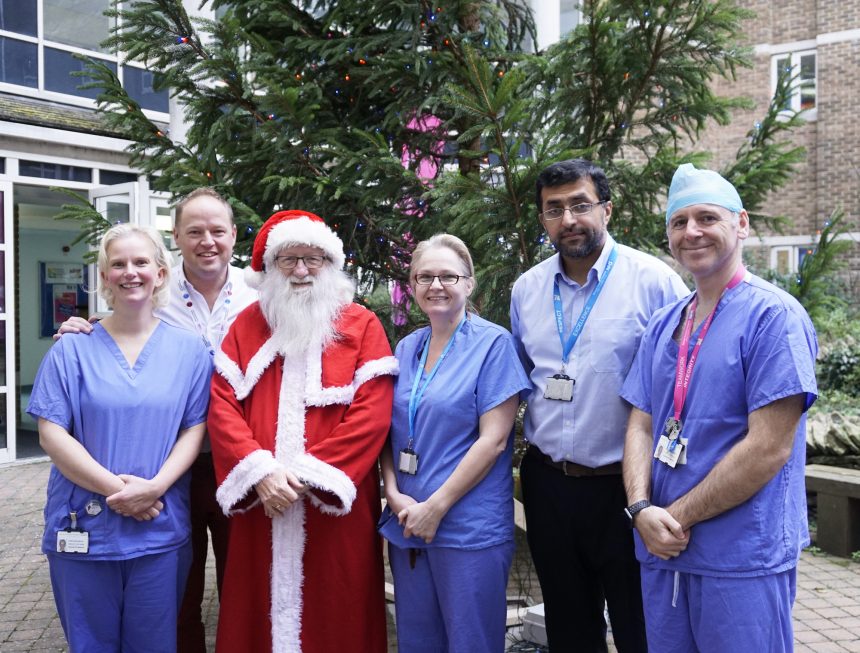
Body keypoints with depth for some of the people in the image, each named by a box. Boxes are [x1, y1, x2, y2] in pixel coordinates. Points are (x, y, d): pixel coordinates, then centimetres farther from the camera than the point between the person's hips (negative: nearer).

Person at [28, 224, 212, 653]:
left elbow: (194, 429, 0)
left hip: (160, 530, 1)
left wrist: (155, 487, -15)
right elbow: (51, 433, -5)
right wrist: (112, 486, -15)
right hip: (84, 528, 0)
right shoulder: (73, 349, 0)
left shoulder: (188, 350, 3)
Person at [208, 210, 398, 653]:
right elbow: (222, 405, 0)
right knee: (258, 615, 11)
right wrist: (258, 471, -14)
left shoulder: (362, 326, 0)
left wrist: (308, 475, -15)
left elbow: (372, 413, -10)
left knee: (335, 617, 7)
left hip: (335, 504, -2)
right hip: (260, 500, 2)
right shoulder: (247, 325, 9)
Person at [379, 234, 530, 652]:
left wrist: (435, 508, -14)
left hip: (470, 529, -5)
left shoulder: (493, 343, -8)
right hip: (407, 523, 5)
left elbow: (493, 440, -14)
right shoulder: (405, 348, 9)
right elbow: (389, 431, 12)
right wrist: (394, 495, -4)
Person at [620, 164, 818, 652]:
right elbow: (641, 427, 7)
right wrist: (643, 510, -10)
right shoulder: (663, 325, 10)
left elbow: (769, 448, -17)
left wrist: (677, 517, -12)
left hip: (744, 558, -6)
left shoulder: (773, 315, -11)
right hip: (662, 554, 6)